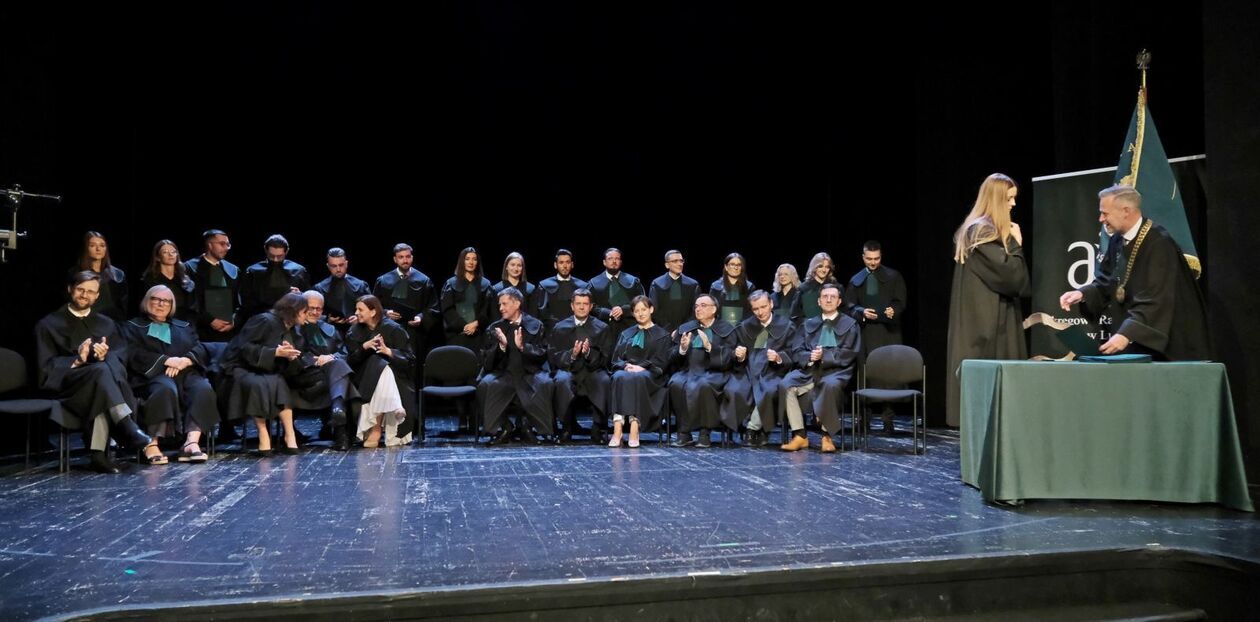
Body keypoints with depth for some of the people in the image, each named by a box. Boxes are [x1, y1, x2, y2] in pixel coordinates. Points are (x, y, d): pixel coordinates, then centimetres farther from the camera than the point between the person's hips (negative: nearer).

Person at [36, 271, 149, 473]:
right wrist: (77, 360, -15)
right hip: (66, 384, -2)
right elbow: (47, 366, 3)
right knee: (101, 371, -36)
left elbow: (122, 356, 8)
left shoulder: (106, 324, 24)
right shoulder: (49, 325, 15)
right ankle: (128, 429, -47)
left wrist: (105, 356, -15)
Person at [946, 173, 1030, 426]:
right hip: (986, 320, -10)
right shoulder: (985, 232, -14)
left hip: (979, 318, 10)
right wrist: (1016, 244, -7)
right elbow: (1010, 276, -18)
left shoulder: (975, 229, 16)